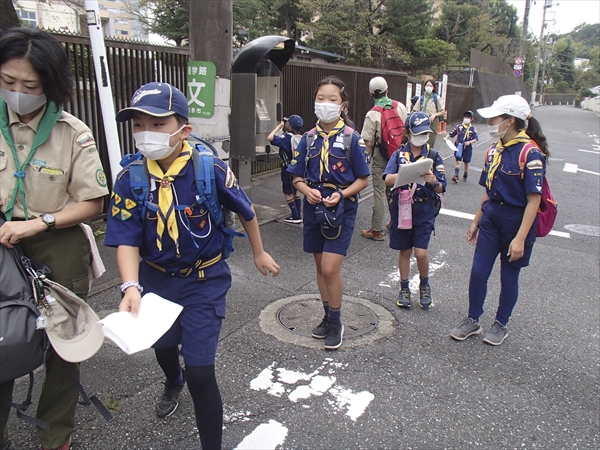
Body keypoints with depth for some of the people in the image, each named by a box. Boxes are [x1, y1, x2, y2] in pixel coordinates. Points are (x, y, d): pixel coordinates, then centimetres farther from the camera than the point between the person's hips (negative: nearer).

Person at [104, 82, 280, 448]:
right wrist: (131, 286, -34)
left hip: (204, 282, -4)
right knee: (163, 345, 30)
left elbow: (246, 211, -5)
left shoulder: (210, 169, -22)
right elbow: (127, 240, -16)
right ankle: (173, 381, 69)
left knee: (200, 372, -10)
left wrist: (259, 254, 7)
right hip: (156, 279, 4)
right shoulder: (130, 179, -15)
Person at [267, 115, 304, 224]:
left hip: (288, 169, -8)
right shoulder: (300, 138, 1)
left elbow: (270, 138, -29)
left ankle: (296, 217, 2)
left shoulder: (288, 138, -22)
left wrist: (279, 126, -19)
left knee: (288, 194, 1)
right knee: (295, 192, 18)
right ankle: (298, 215, 23)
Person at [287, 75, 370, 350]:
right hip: (314, 209, 4)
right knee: (320, 266, 14)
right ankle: (328, 316, 33)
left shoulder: (351, 138, -7)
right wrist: (307, 191, -14)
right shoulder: (309, 139, 3)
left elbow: (363, 179, -4)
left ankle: (336, 323, 13)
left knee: (330, 268, -9)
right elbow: (297, 177, 7)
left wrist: (342, 195, -20)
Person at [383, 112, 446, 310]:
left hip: (424, 210, -1)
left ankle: (424, 286, 21)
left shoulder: (434, 157, 0)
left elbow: (441, 189, -2)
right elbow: (388, 179, -16)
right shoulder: (399, 155, -1)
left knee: (421, 252, -7)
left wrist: (433, 181, -25)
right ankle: (404, 288, 29)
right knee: (405, 251, 11)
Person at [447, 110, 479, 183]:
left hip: (467, 148, 1)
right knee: (458, 161, -11)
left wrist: (470, 142, -21)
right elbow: (451, 134, 5)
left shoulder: (472, 128, -2)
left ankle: (465, 176, 29)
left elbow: (476, 138, -5)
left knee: (467, 163, 14)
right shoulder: (458, 127, 0)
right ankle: (456, 176, -15)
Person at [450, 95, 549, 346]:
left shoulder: (530, 153, -18)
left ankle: (501, 325, 30)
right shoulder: (495, 150, 5)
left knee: (508, 276, 10)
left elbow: (534, 200, -19)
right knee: (478, 272, 6)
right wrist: (476, 221, 16)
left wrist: (520, 238, -22)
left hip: (517, 220, -6)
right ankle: (473, 321, 24)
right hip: (491, 216, 6)